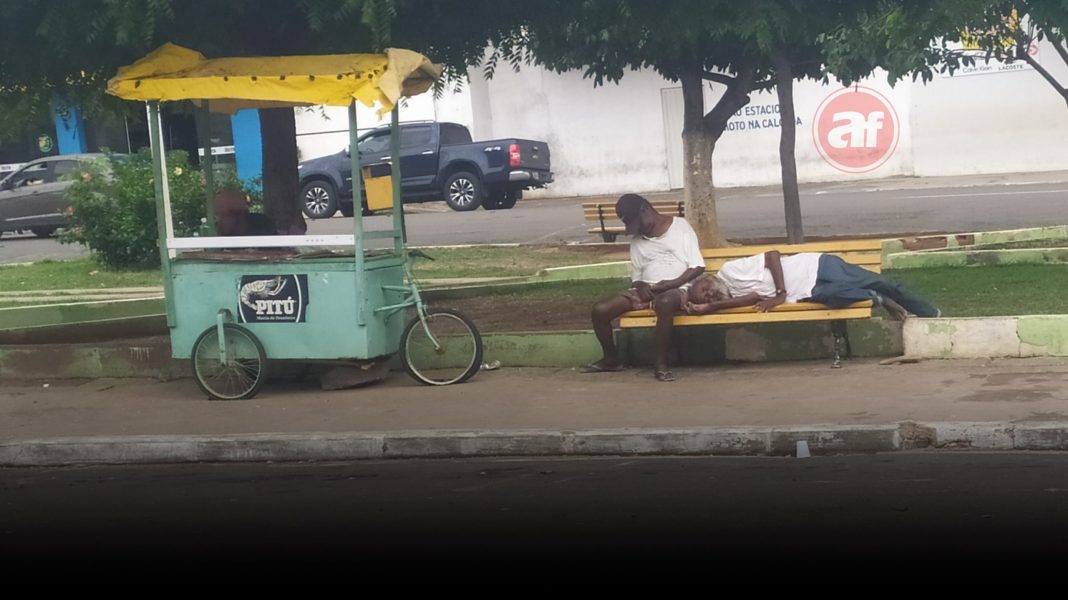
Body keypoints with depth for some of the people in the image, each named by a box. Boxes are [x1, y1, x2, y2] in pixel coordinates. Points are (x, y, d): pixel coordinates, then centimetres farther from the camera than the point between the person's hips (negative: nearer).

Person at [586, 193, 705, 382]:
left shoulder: (680, 226, 4)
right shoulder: (637, 239, 18)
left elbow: (698, 266, -3)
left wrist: (672, 283, -16)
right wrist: (639, 286, -6)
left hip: (675, 290, -5)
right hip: (645, 290, 6)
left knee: (665, 302, -44)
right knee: (600, 310, -15)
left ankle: (661, 364, -33)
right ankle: (611, 359, 9)